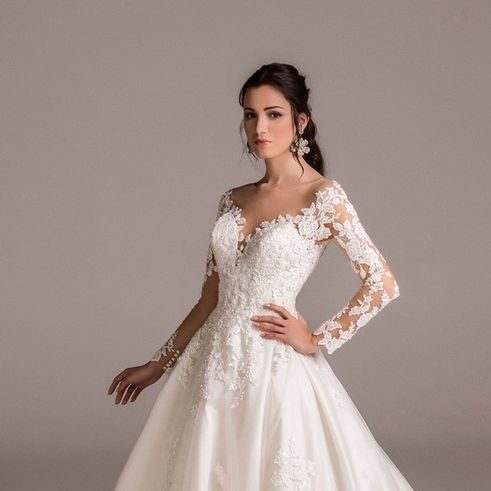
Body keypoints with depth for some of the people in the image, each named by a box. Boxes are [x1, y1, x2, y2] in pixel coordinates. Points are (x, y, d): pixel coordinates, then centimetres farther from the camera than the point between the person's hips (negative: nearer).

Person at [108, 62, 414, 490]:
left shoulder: (323, 197, -7)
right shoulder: (234, 200, 10)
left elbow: (382, 284, -11)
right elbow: (211, 298, 14)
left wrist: (318, 340, -7)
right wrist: (159, 363, 15)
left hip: (274, 370, -5)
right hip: (214, 368, 5)